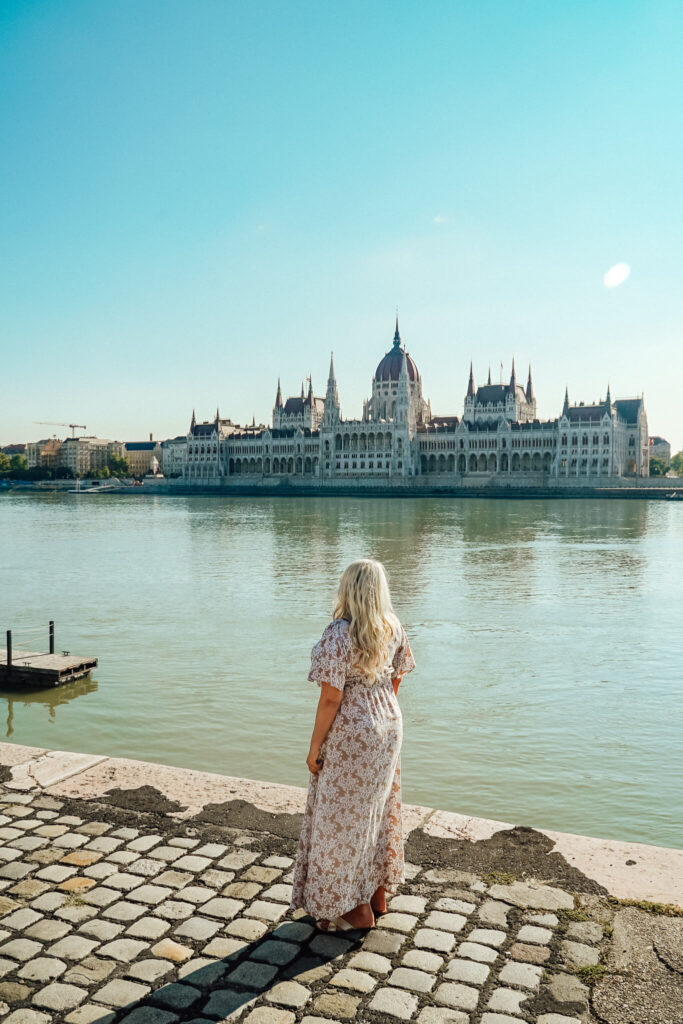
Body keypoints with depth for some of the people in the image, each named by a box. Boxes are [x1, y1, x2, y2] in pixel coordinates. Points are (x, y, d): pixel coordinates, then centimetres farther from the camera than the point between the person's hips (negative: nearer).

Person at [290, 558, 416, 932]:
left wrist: (315, 746, -11)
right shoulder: (393, 627, -4)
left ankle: (357, 909, 24)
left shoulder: (338, 634, -24)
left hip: (350, 736, -7)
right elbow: (395, 678, 7)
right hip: (388, 726, 7)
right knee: (379, 810, 21)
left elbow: (331, 697, -22)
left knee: (345, 818, 10)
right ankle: (379, 895, 37)